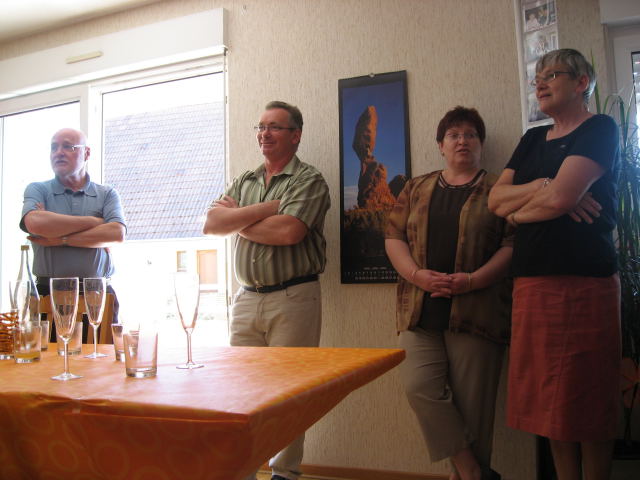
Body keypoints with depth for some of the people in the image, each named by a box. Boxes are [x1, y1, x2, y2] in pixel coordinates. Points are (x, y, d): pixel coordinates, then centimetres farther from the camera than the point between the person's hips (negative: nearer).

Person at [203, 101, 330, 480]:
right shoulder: (245, 182, 16)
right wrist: (265, 208, -9)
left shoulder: (309, 180, -2)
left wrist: (238, 220, -4)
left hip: (292, 299, -5)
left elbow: (289, 232, -19)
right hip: (246, 298, 6)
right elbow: (212, 224, 1)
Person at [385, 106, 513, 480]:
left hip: (476, 310, -2)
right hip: (420, 309, 3)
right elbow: (394, 236, 11)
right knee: (419, 386, -10)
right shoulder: (417, 189, 18)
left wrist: (472, 280, -14)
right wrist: (416, 274, -7)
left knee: (471, 403, -1)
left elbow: (513, 243, -1)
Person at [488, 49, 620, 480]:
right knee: (550, 398, 10)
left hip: (585, 282, -6)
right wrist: (541, 188, -10)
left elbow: (560, 198, -16)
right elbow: (495, 197, 7)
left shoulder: (599, 129, -3)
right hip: (532, 281, 7)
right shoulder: (533, 140, 18)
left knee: (588, 401, 3)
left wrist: (516, 211, 1)